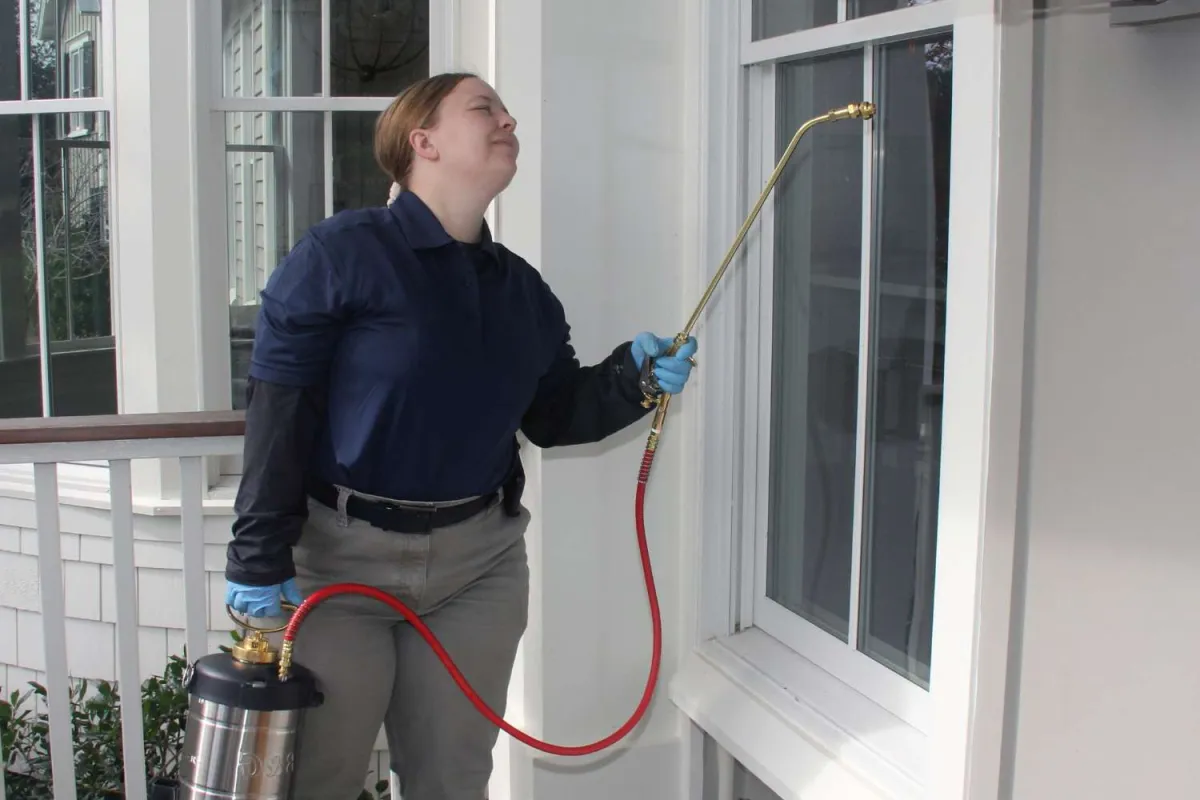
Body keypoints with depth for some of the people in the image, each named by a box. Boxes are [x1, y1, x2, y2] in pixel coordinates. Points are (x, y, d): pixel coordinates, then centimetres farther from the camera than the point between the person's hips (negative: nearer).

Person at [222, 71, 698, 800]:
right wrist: (261, 554, -15)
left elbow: (555, 416, 13)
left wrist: (634, 377, -5)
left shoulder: (522, 287, 9)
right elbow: (279, 409, -13)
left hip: (478, 562, 5)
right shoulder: (341, 254, -9)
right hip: (337, 560, -5)